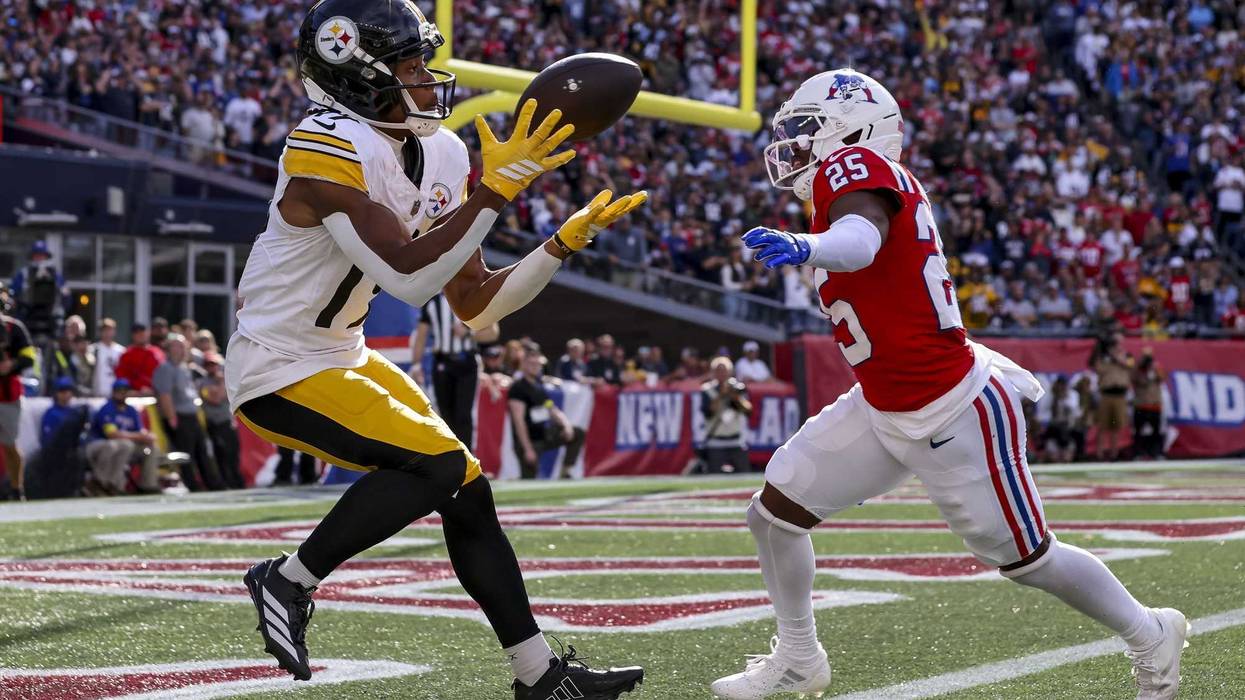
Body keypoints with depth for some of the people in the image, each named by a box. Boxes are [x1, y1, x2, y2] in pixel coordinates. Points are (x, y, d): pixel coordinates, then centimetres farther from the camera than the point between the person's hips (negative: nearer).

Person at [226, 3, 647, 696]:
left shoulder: (439, 155, 1)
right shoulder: (329, 151, -25)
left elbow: (476, 305, 6)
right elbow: (410, 277, -31)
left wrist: (567, 241, -3)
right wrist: (497, 189, -32)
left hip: (343, 356, 9)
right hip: (277, 372, -9)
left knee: (468, 493, 6)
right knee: (437, 463, -21)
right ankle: (289, 580, -6)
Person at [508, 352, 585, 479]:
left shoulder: (539, 386, 10)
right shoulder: (518, 388, -14)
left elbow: (552, 410, 17)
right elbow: (519, 421, -19)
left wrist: (566, 424, -4)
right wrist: (528, 449, -23)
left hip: (544, 434, 8)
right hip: (529, 440, -8)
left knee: (578, 434, 0)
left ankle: (564, 473, 2)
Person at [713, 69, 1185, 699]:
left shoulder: (856, 168, -20)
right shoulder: (868, 183, 8)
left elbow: (861, 240, -42)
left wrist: (804, 248, -61)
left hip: (953, 413, -9)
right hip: (881, 411, 9)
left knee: (1027, 560, 8)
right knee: (774, 510, 3)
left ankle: (1150, 635, 31)